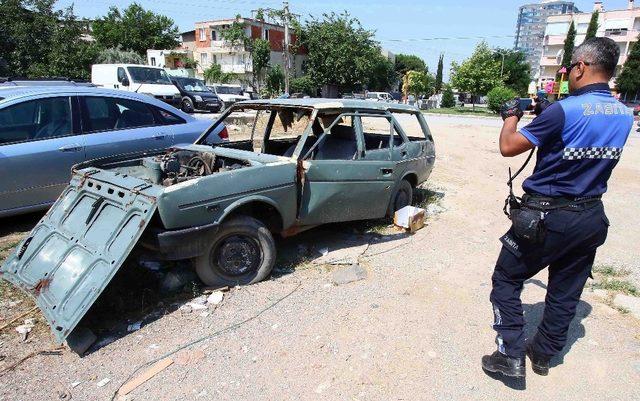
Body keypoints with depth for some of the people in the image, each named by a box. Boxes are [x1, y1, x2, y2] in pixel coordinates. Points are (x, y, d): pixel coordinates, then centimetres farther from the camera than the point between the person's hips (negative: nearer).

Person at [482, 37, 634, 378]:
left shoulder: (565, 110, -20)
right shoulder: (625, 116, 3)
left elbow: (508, 147, -14)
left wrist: (511, 116, 4)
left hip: (547, 217, -7)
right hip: (591, 218, 7)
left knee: (506, 279, 8)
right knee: (566, 292, 17)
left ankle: (511, 355, 8)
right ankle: (543, 353, 33)